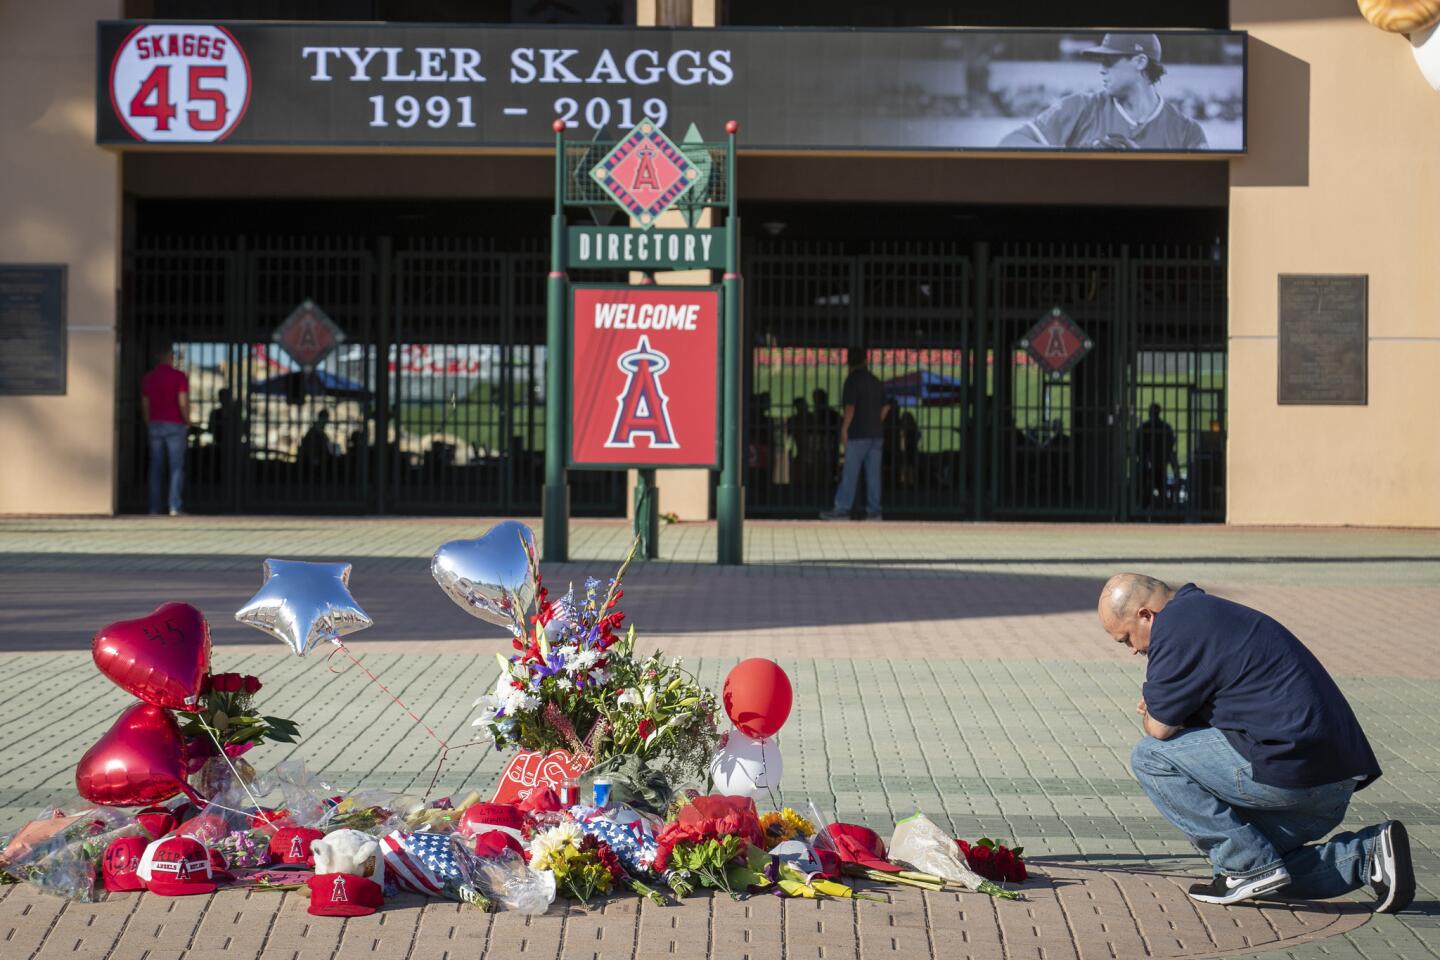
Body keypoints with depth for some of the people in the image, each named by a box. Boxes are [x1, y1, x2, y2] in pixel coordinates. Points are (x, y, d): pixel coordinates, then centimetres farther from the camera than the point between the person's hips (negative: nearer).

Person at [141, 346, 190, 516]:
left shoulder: (147, 378, 8)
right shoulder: (179, 376, -6)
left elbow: (145, 405, 8)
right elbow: (183, 402, -13)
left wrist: (148, 426, 16)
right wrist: (187, 422, 0)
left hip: (155, 425, 4)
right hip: (175, 425, -4)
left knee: (156, 467, 7)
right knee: (176, 467, -2)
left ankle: (154, 508, 3)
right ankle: (174, 507, -10)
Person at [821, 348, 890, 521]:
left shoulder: (853, 380, -9)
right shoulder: (874, 381, 14)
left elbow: (850, 407, -16)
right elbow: (886, 406, 17)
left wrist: (844, 429, -11)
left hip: (858, 435, -7)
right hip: (876, 434, 7)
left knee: (849, 474, -5)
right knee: (873, 474, 5)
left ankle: (841, 510, -4)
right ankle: (873, 511, 3)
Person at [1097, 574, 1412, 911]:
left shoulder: (1175, 626, -9)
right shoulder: (1209, 612, 23)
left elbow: (1160, 728, -8)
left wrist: (1150, 712, 14)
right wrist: (1158, 706, 14)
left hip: (1291, 767, -10)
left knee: (1150, 756, -3)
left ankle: (1250, 867, -4)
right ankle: (1368, 854, 8)